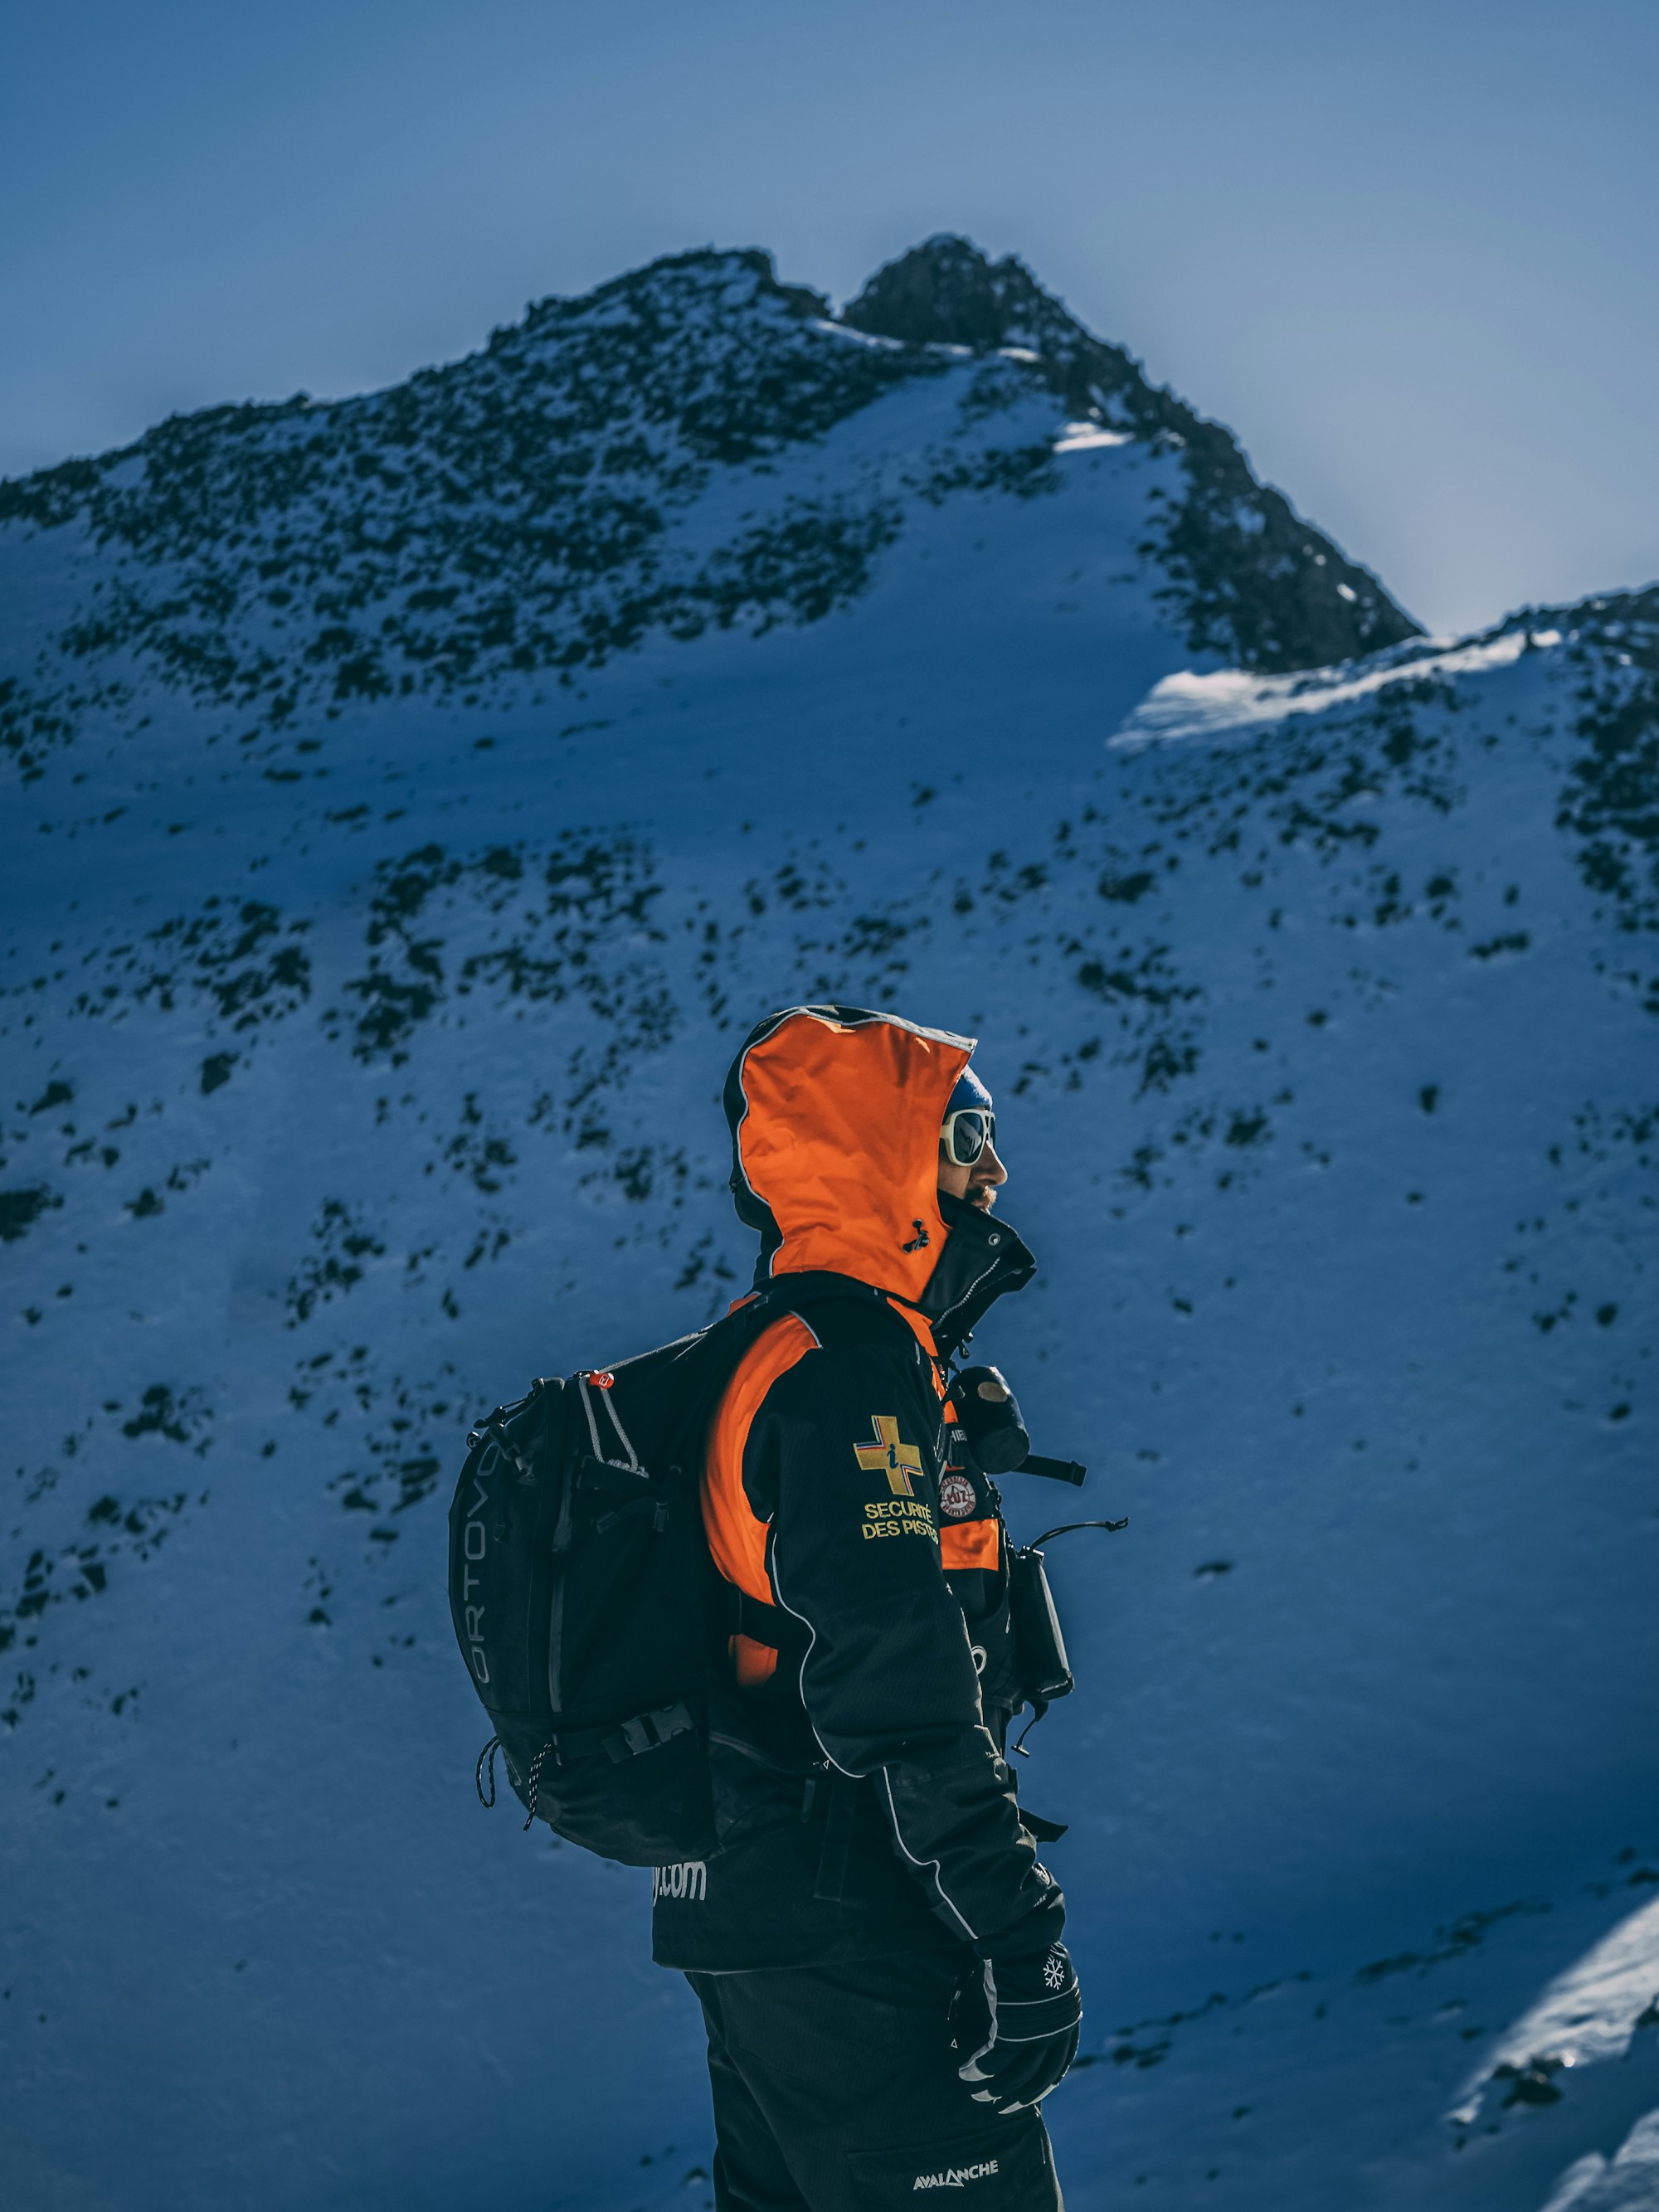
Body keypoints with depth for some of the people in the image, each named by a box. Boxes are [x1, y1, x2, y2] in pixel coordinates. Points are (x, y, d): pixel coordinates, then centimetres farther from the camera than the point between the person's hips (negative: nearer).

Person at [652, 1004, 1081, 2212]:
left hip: (748, 1918, 10)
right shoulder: (855, 1374, -18)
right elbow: (903, 1705, -24)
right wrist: (1015, 1934, -22)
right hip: (851, 1941, -10)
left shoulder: (758, 1363, 14)